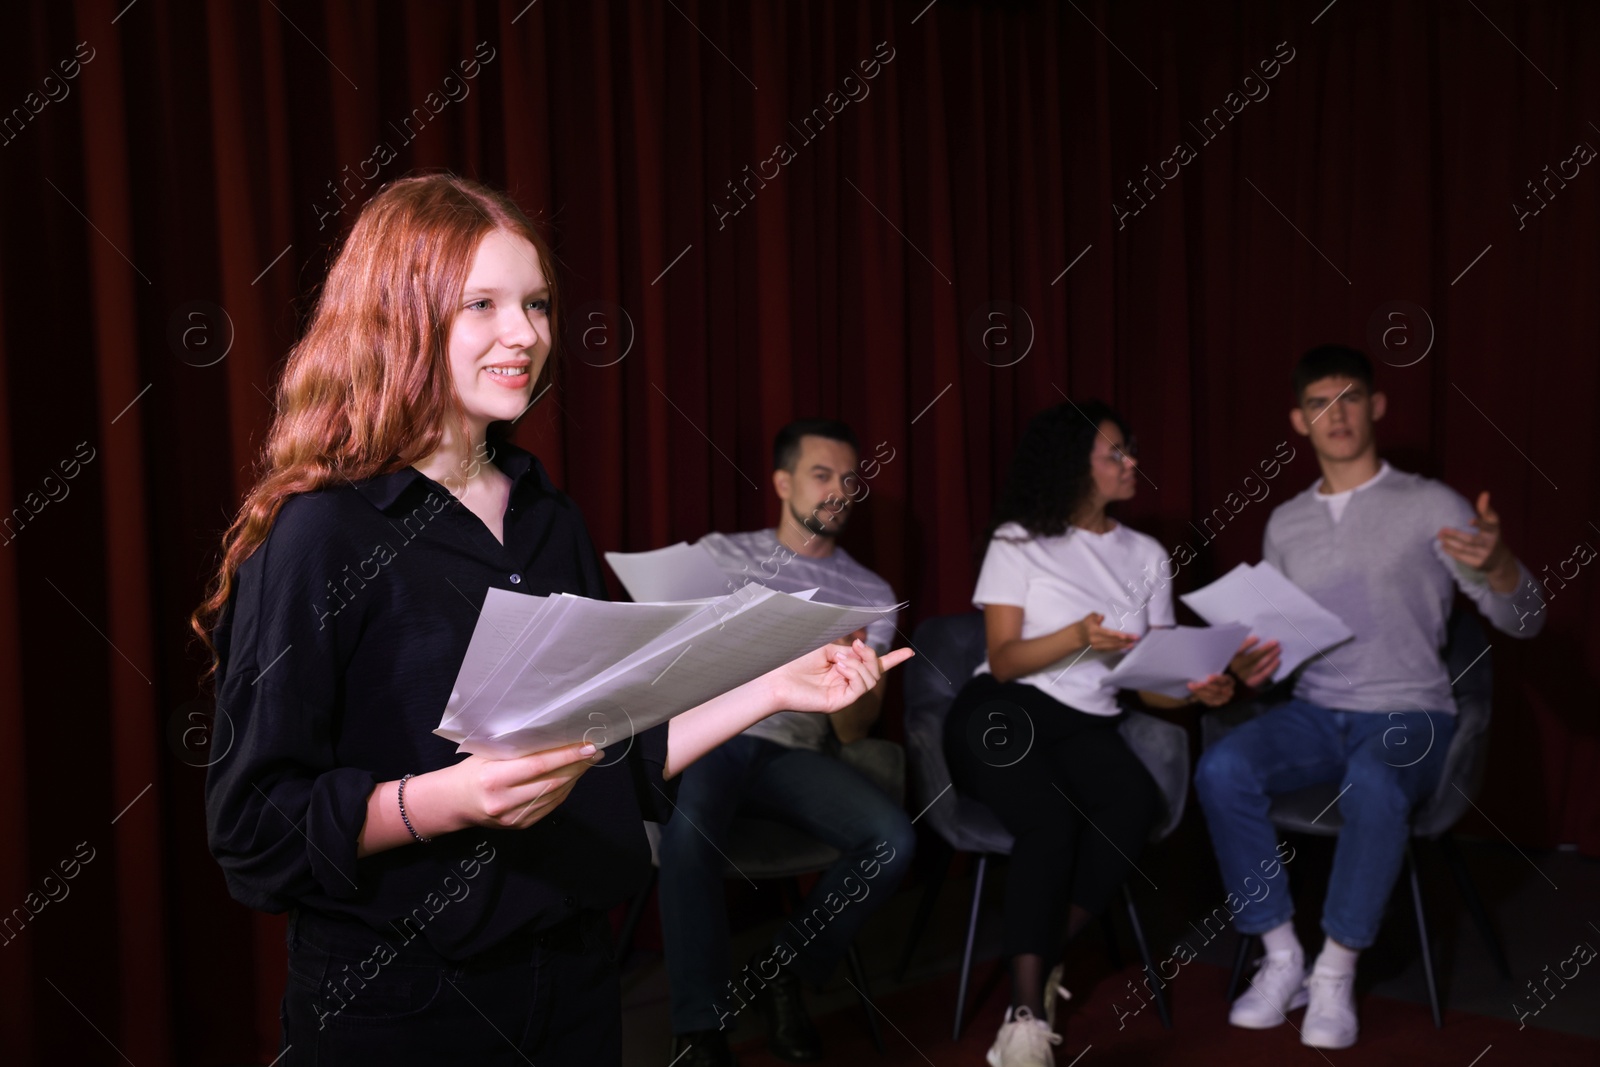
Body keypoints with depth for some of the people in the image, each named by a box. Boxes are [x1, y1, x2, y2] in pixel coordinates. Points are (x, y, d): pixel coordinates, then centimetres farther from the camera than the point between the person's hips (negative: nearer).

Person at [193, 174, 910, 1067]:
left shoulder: (550, 520, 6)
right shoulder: (321, 534, -14)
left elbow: (609, 761, 10)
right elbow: (254, 823, -14)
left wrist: (774, 688, 2)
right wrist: (450, 801, -28)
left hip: (573, 971, 6)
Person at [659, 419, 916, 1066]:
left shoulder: (871, 595, 12)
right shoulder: (720, 553, 11)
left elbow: (852, 733, 5)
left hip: (796, 753, 2)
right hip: (707, 733, -2)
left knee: (893, 840, -25)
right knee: (689, 825, -36)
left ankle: (780, 972, -2)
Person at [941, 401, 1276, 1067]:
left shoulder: (1146, 555, 16)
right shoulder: (1019, 541, 4)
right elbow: (1003, 661, -3)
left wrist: (1200, 688, -11)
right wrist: (1079, 636, -20)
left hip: (1088, 728, 4)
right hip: (1003, 716, -3)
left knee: (1137, 803, -31)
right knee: (1051, 822, -34)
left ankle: (1038, 967, -20)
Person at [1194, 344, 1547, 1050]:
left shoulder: (1431, 506, -1)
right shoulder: (1285, 523, 12)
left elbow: (1521, 622, -5)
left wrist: (1499, 564, -29)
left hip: (1409, 717, -3)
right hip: (1314, 713, 4)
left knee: (1373, 785, -38)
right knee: (1220, 769, -27)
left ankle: (1336, 974, -18)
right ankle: (1281, 959, -13)